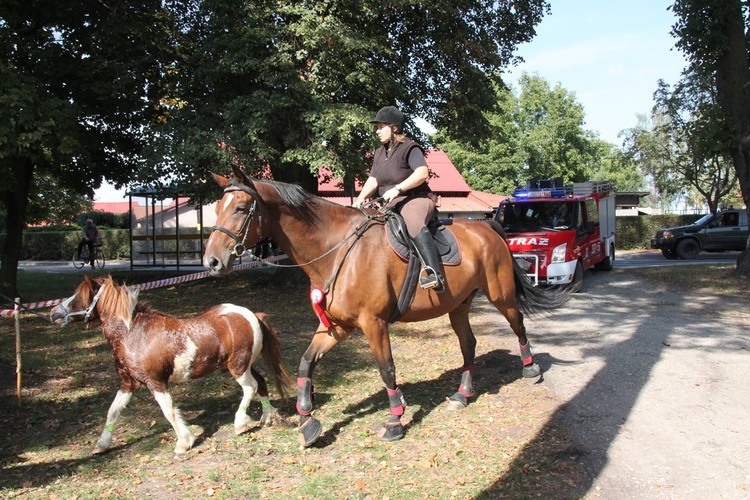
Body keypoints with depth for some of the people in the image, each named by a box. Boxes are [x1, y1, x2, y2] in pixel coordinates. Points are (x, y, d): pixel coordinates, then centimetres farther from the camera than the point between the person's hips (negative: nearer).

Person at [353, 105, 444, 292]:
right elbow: (373, 180, 15)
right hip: (389, 205, 9)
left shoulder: (410, 148, -5)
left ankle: (435, 274, -51)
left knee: (415, 225, -39)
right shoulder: (380, 153, 20)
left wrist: (397, 189, -27)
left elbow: (422, 173, -20)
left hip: (415, 199, -9)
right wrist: (360, 199, -3)